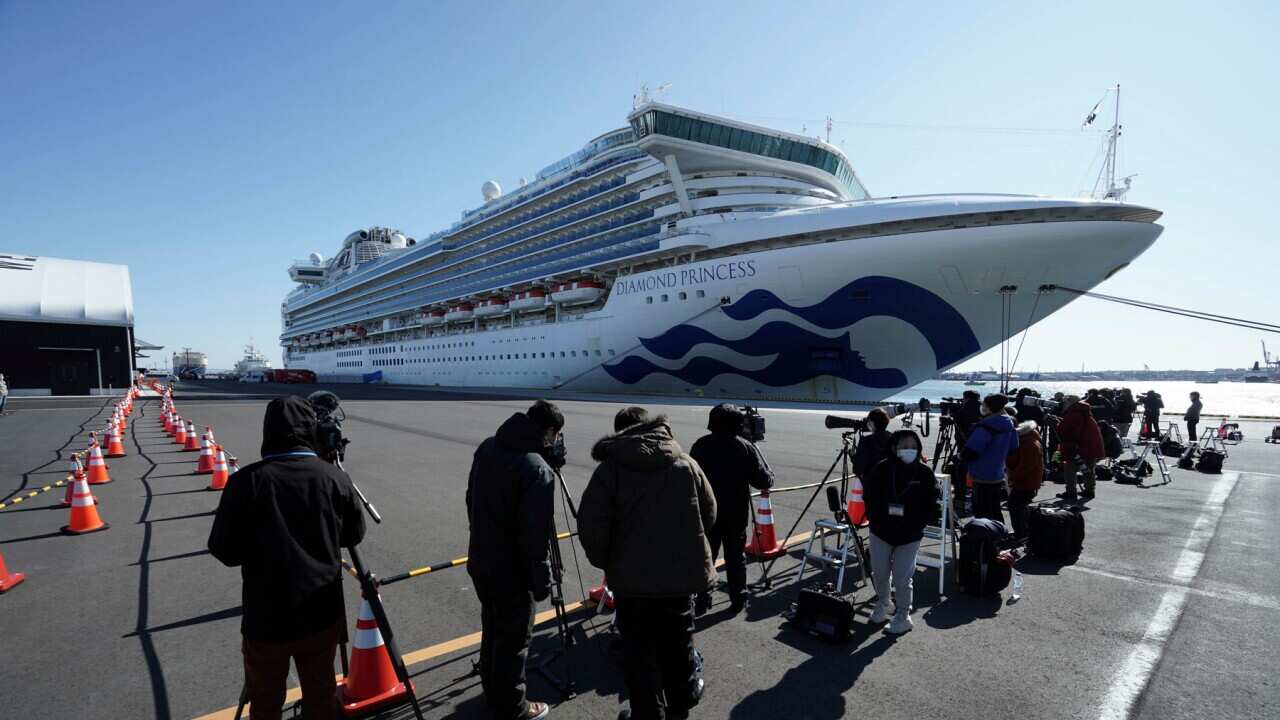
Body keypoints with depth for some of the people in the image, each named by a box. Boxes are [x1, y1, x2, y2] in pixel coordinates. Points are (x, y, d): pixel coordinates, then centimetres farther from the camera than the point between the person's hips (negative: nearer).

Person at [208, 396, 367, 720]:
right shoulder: (335, 478, -9)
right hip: (322, 614, 2)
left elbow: (225, 551, -8)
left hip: (266, 618, -1)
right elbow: (354, 536, 4)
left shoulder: (246, 480, -16)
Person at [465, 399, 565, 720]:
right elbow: (536, 534, -24)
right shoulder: (537, 469, -26)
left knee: (492, 628, 25)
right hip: (512, 570, -8)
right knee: (514, 638, 11)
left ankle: (492, 694, 43)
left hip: (480, 560, 8)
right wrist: (542, 579, -13)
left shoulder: (486, 448, -1)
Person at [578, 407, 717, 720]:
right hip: (683, 572, 4)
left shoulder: (610, 467, -7)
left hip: (632, 577, -3)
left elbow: (590, 524, -12)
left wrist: (606, 562, 3)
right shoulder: (685, 462, 2)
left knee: (639, 650, 13)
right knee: (678, 642, 22)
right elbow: (709, 513, 9)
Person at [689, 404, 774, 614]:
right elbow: (765, 481, -10)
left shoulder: (700, 446, -3)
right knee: (735, 557, 12)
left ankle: (702, 600, 14)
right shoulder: (746, 447, -10)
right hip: (736, 514, -1)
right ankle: (738, 598, 20)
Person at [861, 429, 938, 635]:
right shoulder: (882, 469, -8)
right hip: (881, 532, 2)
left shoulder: (924, 473, -8)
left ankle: (903, 616, 20)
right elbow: (868, 495, 2)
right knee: (879, 573, 12)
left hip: (910, 536, -1)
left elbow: (931, 503, -1)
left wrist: (919, 522, -11)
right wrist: (875, 517, -7)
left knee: (902, 578, 0)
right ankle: (883, 603, 39)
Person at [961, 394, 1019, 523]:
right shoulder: (1008, 425, 5)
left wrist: (962, 455, -3)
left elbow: (970, 452, -22)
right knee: (995, 512, 20)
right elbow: (1012, 449, 16)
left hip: (982, 479, -9)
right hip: (998, 477, 9)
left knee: (982, 514, 0)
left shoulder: (985, 427, -22)